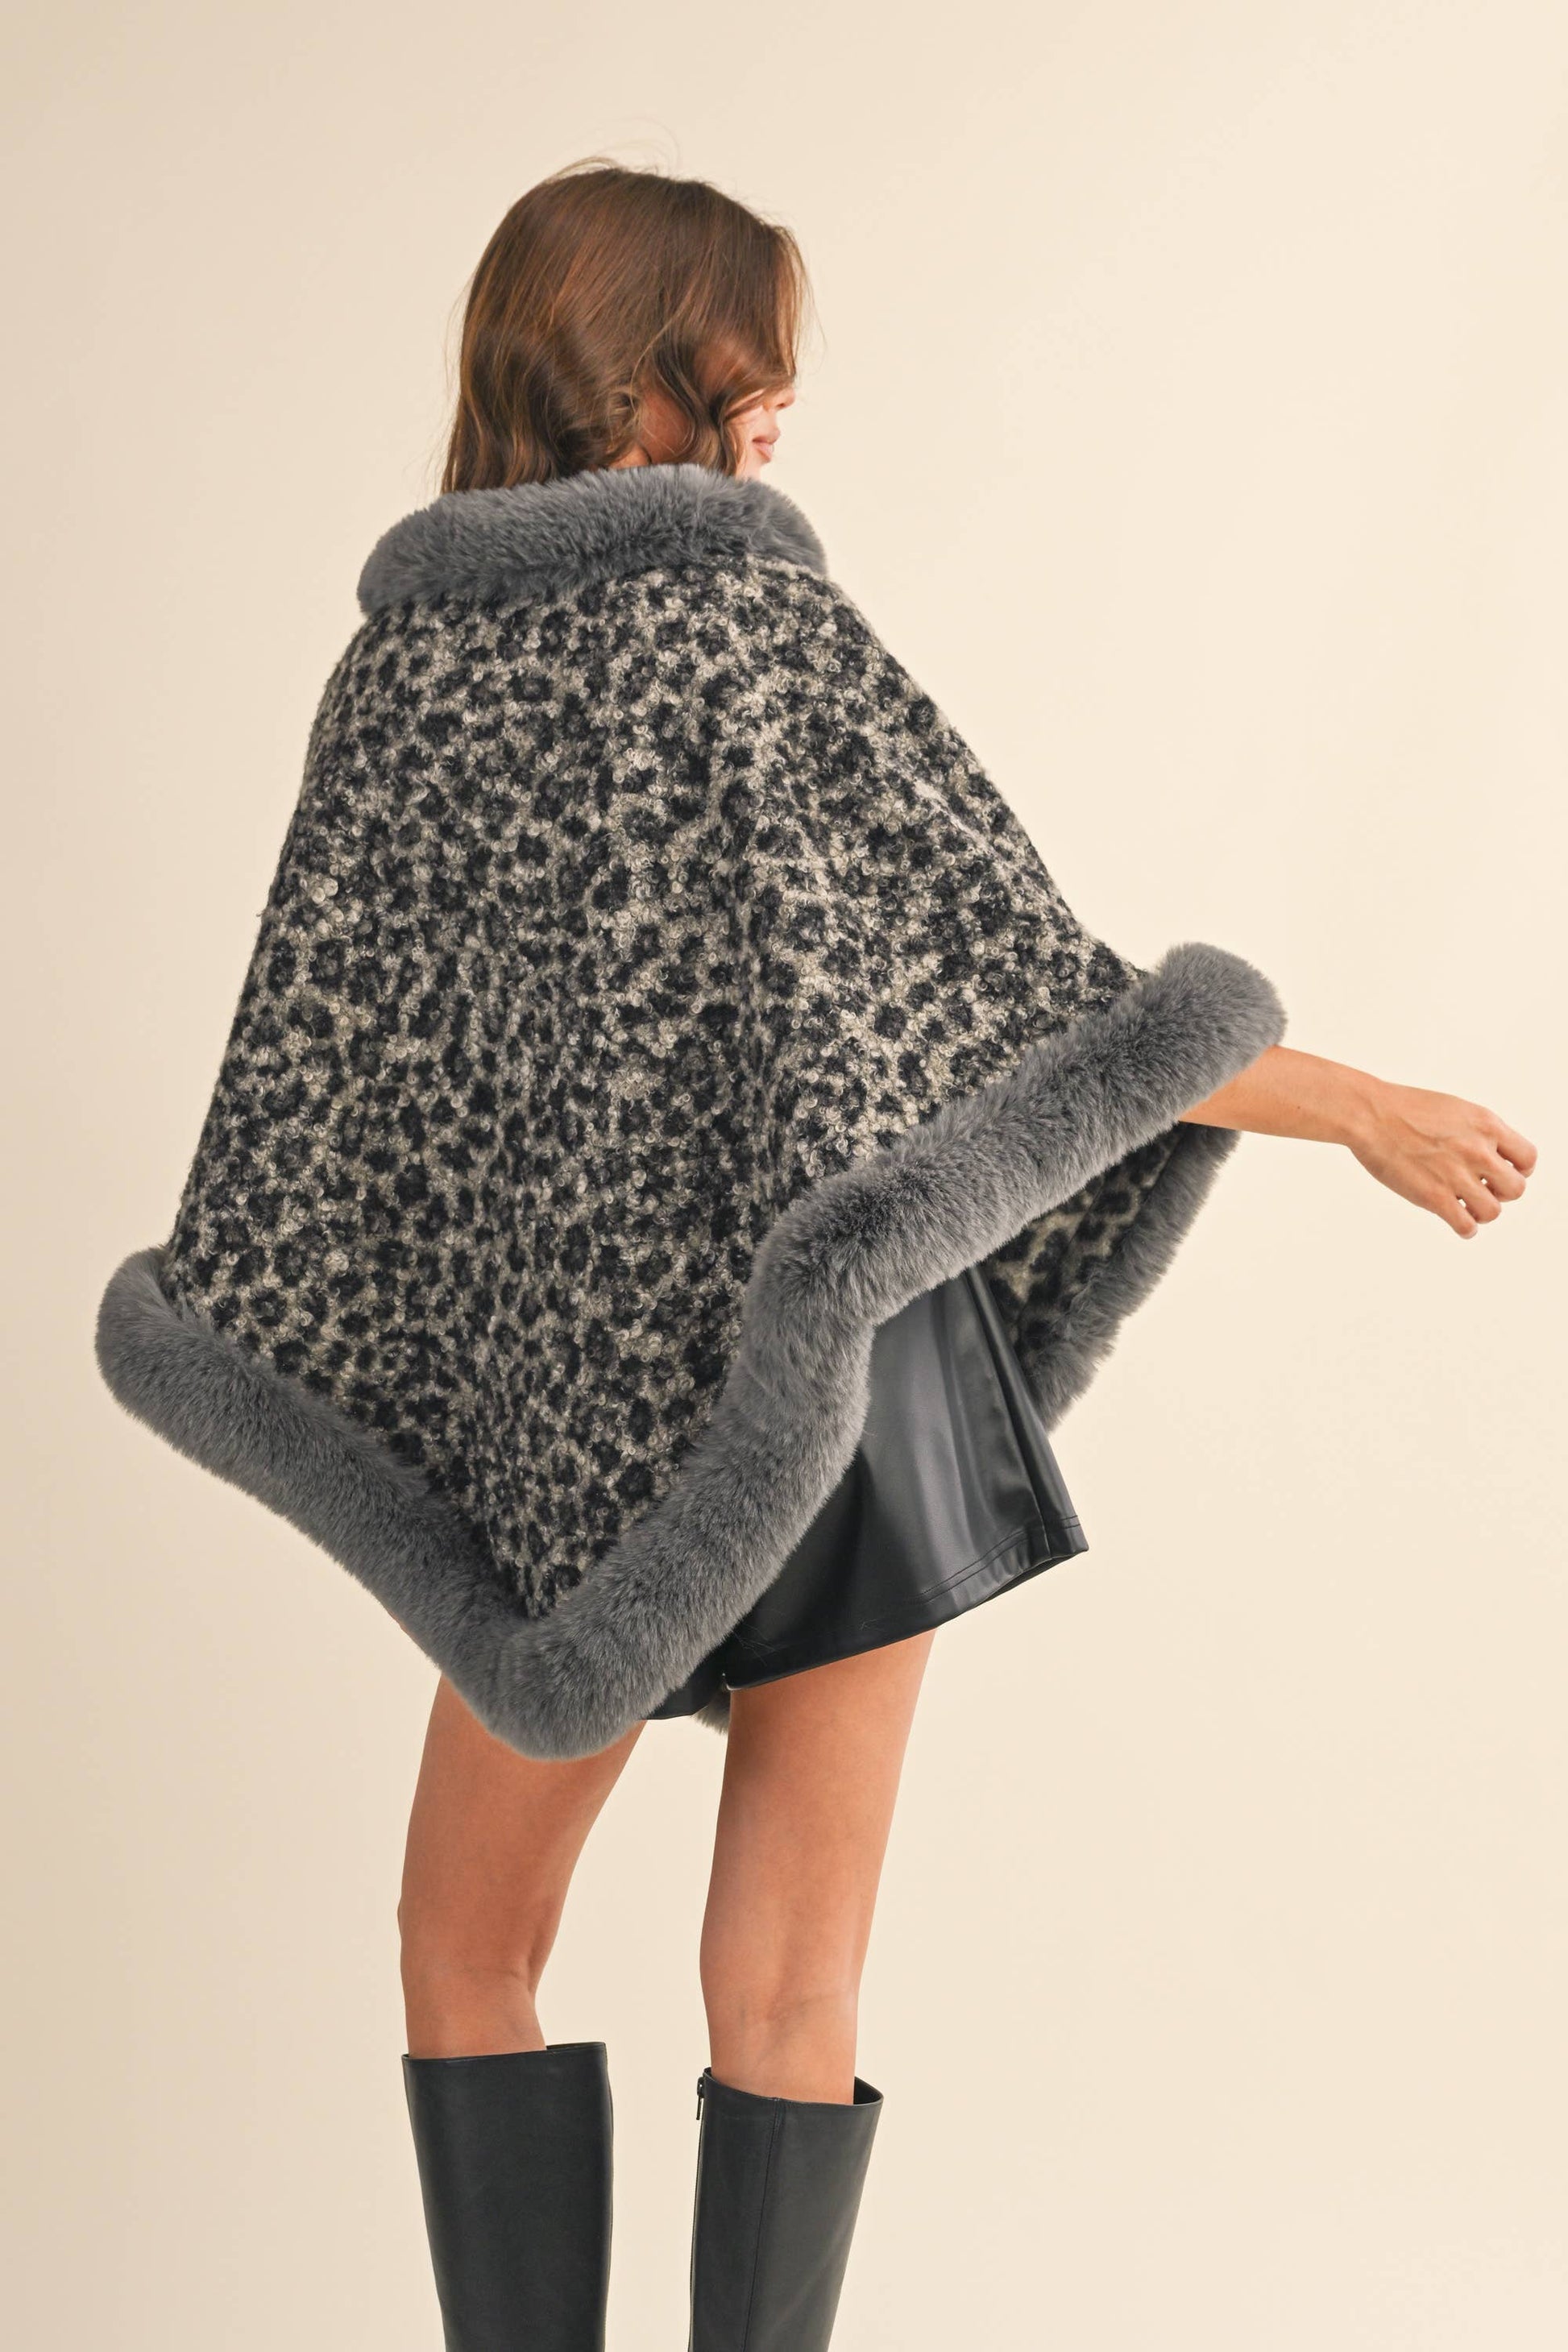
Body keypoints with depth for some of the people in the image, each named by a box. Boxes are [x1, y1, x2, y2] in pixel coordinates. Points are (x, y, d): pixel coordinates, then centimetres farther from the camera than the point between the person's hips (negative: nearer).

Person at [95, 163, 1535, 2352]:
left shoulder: (400, 668, 0)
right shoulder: (762, 621, -10)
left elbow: (314, 1084, 2)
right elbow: (1036, 1004, -14)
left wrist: (202, 1322, 20)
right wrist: (1362, 1105, -4)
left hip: (573, 1389, 2)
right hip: (840, 1370, -2)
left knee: (470, 1945, 18)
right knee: (787, 1983, 8)